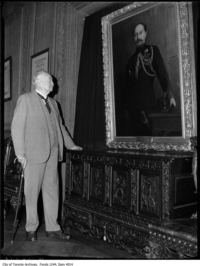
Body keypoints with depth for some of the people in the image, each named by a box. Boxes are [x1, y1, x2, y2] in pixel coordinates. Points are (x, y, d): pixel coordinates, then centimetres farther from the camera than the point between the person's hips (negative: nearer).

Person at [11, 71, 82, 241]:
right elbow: (17, 126, -7)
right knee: (32, 192, 2)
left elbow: (60, 126, 28)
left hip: (52, 154, 6)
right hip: (34, 154, -6)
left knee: (52, 190, 7)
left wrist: (70, 145, 29)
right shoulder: (25, 99, 0)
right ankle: (31, 229, 17)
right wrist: (20, 153, -13)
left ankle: (52, 228, 17)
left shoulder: (52, 103, 19)